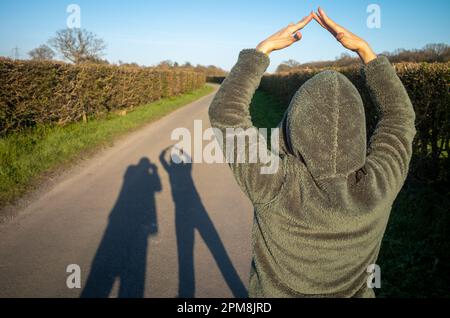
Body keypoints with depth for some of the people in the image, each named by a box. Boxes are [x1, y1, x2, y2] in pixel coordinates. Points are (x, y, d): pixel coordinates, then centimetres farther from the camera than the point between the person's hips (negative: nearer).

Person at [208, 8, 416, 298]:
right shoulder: (379, 187, -27)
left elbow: (224, 114, -24)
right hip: (352, 293, 2)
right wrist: (364, 49, -12)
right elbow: (400, 116, -9)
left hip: (276, 293, -2)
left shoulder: (274, 184, -36)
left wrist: (264, 48, -19)